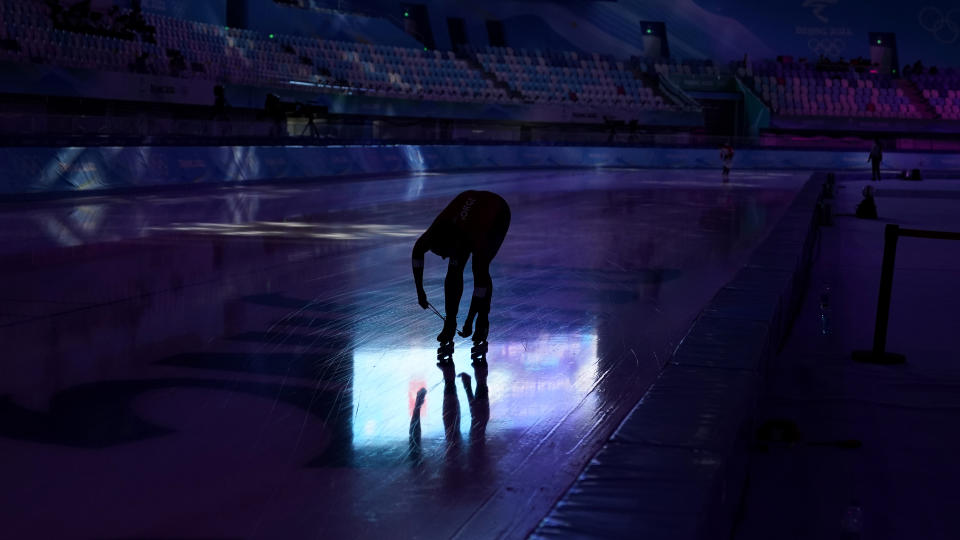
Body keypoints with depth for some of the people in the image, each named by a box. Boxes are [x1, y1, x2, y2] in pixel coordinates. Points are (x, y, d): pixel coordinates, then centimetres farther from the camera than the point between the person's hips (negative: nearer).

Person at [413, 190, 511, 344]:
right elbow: (417, 251, -10)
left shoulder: (477, 239, -44)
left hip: (498, 215, -4)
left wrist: (469, 321, -33)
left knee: (480, 269, -18)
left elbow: (481, 282, -38)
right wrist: (420, 291, -10)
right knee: (454, 270, -10)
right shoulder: (438, 231, -31)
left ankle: (483, 322, 0)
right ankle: (450, 323, -1)